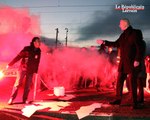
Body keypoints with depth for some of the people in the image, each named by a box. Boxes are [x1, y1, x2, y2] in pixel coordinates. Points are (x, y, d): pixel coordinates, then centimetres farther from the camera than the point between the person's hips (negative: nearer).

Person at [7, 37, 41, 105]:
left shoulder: (38, 51, -1)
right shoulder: (27, 49, -11)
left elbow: (37, 62, 6)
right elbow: (18, 57, -12)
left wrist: (36, 71, 7)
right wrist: (10, 64, -13)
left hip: (31, 71, 3)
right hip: (23, 68, -3)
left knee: (28, 86, 5)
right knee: (17, 84, -2)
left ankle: (25, 99, 16)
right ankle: (12, 98, 6)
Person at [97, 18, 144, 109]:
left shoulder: (134, 34, -9)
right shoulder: (123, 35, 13)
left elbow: (139, 48, -14)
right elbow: (116, 44, 23)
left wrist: (137, 60, -20)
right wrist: (104, 42, 22)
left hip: (132, 63, -7)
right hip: (123, 62, 8)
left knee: (133, 83, -2)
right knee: (119, 81, 10)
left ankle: (134, 102, 7)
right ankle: (118, 99, 21)